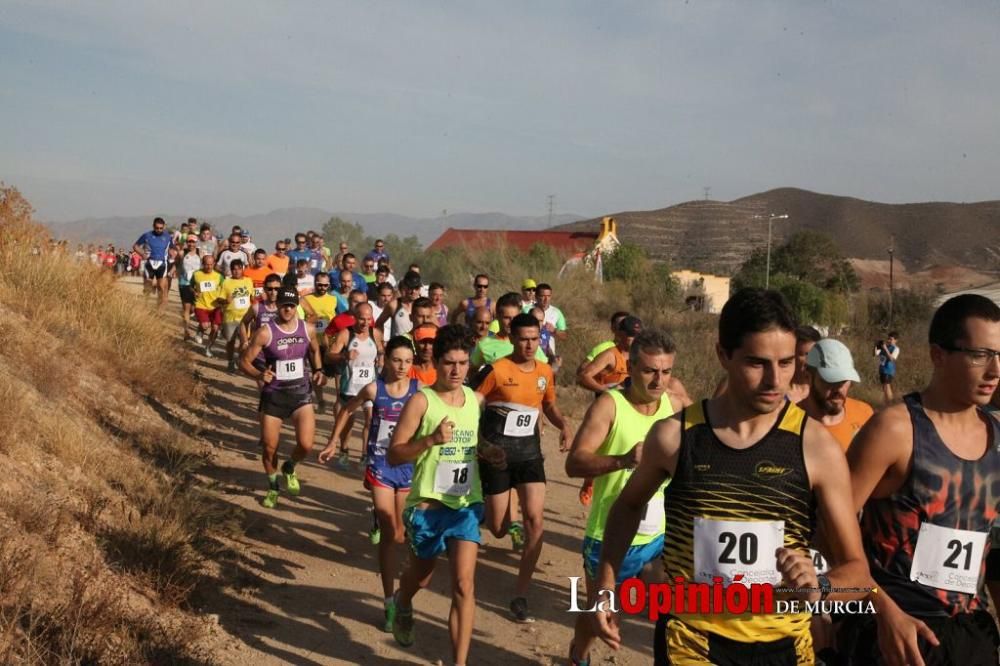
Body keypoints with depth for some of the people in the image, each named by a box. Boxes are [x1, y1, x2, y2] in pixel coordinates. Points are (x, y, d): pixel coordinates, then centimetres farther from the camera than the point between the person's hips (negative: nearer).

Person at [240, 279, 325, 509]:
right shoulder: (266, 332, -13)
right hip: (273, 395, -1)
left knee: (306, 445, -13)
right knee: (269, 447, 8)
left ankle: (290, 467, 22)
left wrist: (318, 370, 3)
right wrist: (259, 375, -27)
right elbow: (244, 361, -9)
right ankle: (273, 487, 35)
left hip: (301, 393, 1)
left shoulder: (307, 329, -3)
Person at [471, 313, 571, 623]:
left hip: (530, 453, 4)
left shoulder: (545, 372, 3)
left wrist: (564, 425, 0)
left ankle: (520, 596, 1)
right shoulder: (496, 370, -12)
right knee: (499, 529, 3)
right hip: (496, 453, -3)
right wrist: (481, 443, -19)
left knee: (535, 520, -10)